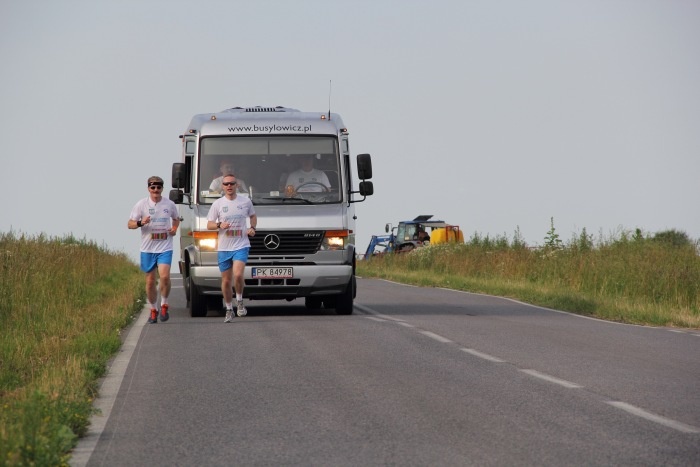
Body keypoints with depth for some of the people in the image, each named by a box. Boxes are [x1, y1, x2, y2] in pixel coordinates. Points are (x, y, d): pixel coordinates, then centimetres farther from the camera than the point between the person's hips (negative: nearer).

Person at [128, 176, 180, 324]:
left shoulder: (170, 204, 3)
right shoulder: (141, 205, -1)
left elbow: (176, 219, 23)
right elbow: (130, 224, 1)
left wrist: (175, 228, 1)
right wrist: (140, 223, -20)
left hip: (165, 248, -1)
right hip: (147, 249, 1)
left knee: (164, 276, -20)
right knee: (150, 281, 6)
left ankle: (164, 305, 0)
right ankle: (153, 310, 22)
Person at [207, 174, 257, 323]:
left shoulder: (246, 202, 4)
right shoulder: (217, 204, 2)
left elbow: (253, 216, 23)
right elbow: (209, 225, 4)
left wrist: (252, 228, 3)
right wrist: (220, 225, -17)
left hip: (241, 245, -1)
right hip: (224, 247, 1)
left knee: (238, 275, -22)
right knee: (226, 281, 6)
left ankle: (239, 302, 2)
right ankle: (229, 309, 22)